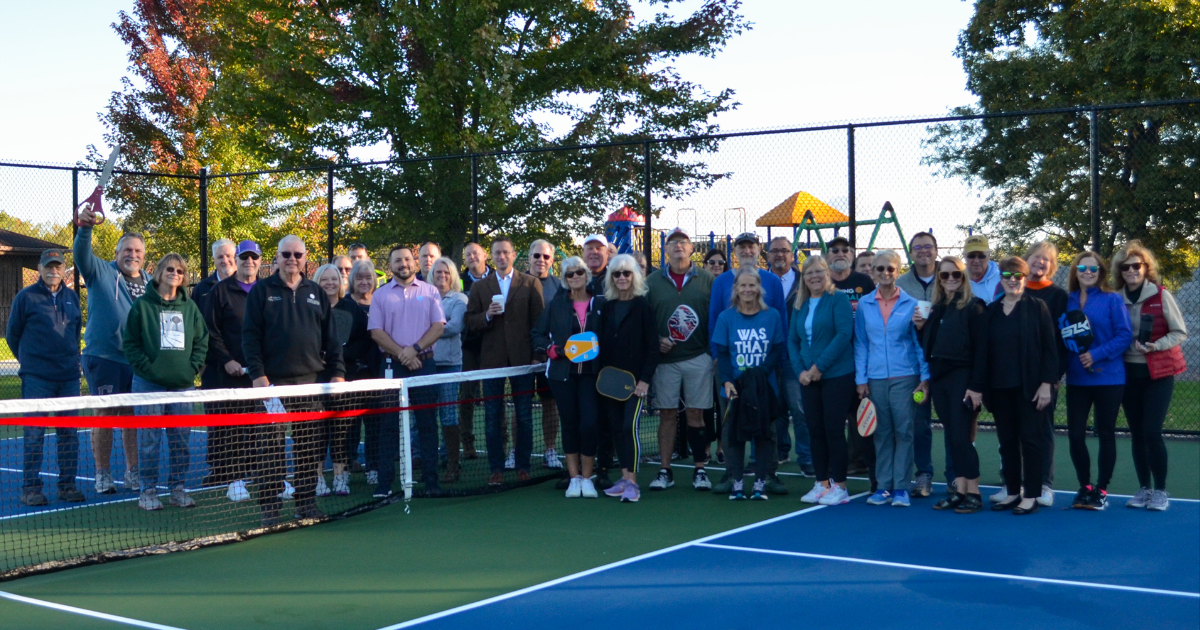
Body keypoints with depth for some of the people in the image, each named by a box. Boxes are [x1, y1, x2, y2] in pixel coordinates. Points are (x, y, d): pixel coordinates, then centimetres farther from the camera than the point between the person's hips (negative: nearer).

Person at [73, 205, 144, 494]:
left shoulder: (149, 284, 11)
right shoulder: (101, 273, 0)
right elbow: (82, 253, -19)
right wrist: (85, 227, -38)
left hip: (138, 362, 4)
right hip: (104, 358, -4)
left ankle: (133, 473, 20)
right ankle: (103, 475, 10)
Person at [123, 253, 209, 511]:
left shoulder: (189, 307, 11)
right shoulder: (142, 305, 1)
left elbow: (201, 341, 13)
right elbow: (130, 342, -2)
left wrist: (193, 367, -1)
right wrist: (147, 367, -11)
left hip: (183, 384, 4)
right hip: (150, 383, -4)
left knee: (181, 439, 7)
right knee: (149, 439, -1)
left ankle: (177, 488, 16)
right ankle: (148, 491, 7)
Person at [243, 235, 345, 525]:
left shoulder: (316, 293, 14)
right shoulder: (262, 291, 4)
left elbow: (331, 338, 14)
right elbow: (250, 335, -2)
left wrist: (337, 371, 4)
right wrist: (257, 374, -12)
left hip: (309, 379, 3)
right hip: (273, 381, -3)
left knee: (309, 444, 6)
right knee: (271, 445, -3)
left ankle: (306, 501, 15)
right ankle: (268, 506, 3)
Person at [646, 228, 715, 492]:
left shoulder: (706, 280, 3)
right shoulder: (653, 281, 7)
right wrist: (656, 340, -7)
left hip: (698, 358, -1)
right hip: (665, 358, 1)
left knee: (695, 414, 2)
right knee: (667, 415, 4)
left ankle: (700, 470, 10)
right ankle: (665, 471, 10)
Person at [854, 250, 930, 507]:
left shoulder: (911, 303, 1)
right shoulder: (864, 304, 6)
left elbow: (920, 342, 2)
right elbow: (860, 344, 7)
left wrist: (925, 378, -3)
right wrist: (861, 378, 1)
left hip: (904, 376, -2)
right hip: (875, 378, 2)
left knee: (904, 431, -2)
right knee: (881, 432, 5)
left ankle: (901, 487, 4)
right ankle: (884, 486, 12)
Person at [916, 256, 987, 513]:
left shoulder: (973, 306, -7)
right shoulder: (935, 308, 13)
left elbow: (981, 349, -12)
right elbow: (928, 345, 17)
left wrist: (977, 386, -17)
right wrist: (920, 327, -2)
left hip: (962, 378, -6)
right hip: (939, 379, 7)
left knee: (961, 437, -7)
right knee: (951, 438, 9)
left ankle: (973, 493, 1)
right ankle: (958, 491, 14)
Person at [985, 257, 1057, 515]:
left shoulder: (1036, 307, -2)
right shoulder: (991, 310, 10)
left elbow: (1049, 348, -5)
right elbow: (985, 350, 11)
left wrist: (1046, 384, -11)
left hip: (1029, 387, -4)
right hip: (999, 387, 4)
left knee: (1030, 439, 0)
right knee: (1007, 441, 9)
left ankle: (1031, 496, 5)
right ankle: (1012, 492, 18)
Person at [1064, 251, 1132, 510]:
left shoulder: (1112, 300, -4)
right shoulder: (1068, 301, 6)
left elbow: (1125, 335, -10)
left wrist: (1097, 354, -19)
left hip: (1108, 378, -3)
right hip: (1077, 379, 3)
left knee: (1105, 433, 6)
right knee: (1075, 434, 0)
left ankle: (1101, 490, 16)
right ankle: (1084, 487, 18)